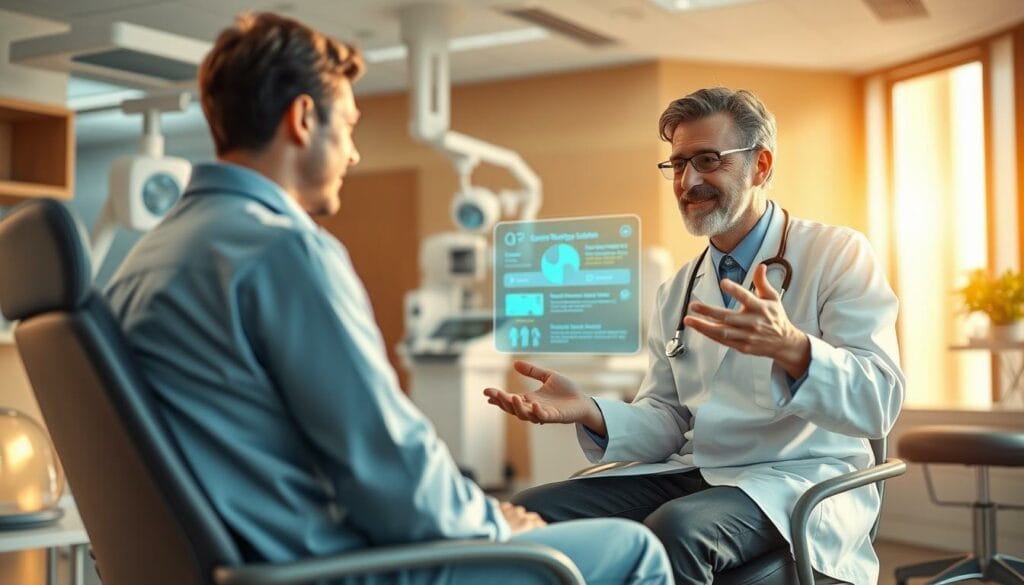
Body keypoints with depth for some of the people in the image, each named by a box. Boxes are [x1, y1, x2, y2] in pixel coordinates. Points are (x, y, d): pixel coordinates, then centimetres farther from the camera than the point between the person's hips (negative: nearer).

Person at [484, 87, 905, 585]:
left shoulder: (836, 254, -2)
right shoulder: (677, 291, 17)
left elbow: (879, 402, -13)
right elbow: (666, 421, 12)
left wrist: (791, 348, -32)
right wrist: (589, 412, -10)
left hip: (798, 479, -5)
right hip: (690, 472, 6)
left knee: (674, 530, -35)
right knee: (529, 516, -14)